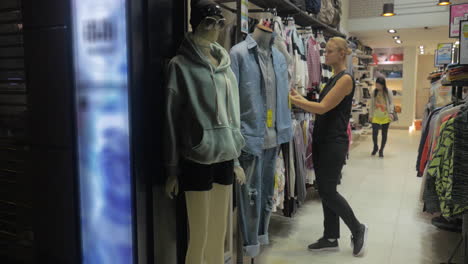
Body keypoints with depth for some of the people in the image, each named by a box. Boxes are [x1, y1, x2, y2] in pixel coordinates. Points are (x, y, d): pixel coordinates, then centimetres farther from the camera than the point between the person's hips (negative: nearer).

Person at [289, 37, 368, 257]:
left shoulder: (346, 78, -12)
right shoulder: (333, 79, 15)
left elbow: (323, 108, -20)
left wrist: (293, 100, -20)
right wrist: (300, 98, 5)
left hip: (334, 142, -9)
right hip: (322, 140, 9)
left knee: (328, 191, -3)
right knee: (324, 190, 11)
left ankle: (357, 229, 18)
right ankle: (331, 238, 22)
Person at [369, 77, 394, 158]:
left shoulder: (388, 92, -5)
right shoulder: (374, 92, 3)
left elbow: (391, 103, -2)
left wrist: (391, 112, -16)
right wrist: (370, 114, 9)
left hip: (385, 117, -1)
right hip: (376, 116, 1)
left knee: (384, 134, 6)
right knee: (374, 133, -8)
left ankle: (381, 150, 21)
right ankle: (375, 147, 19)